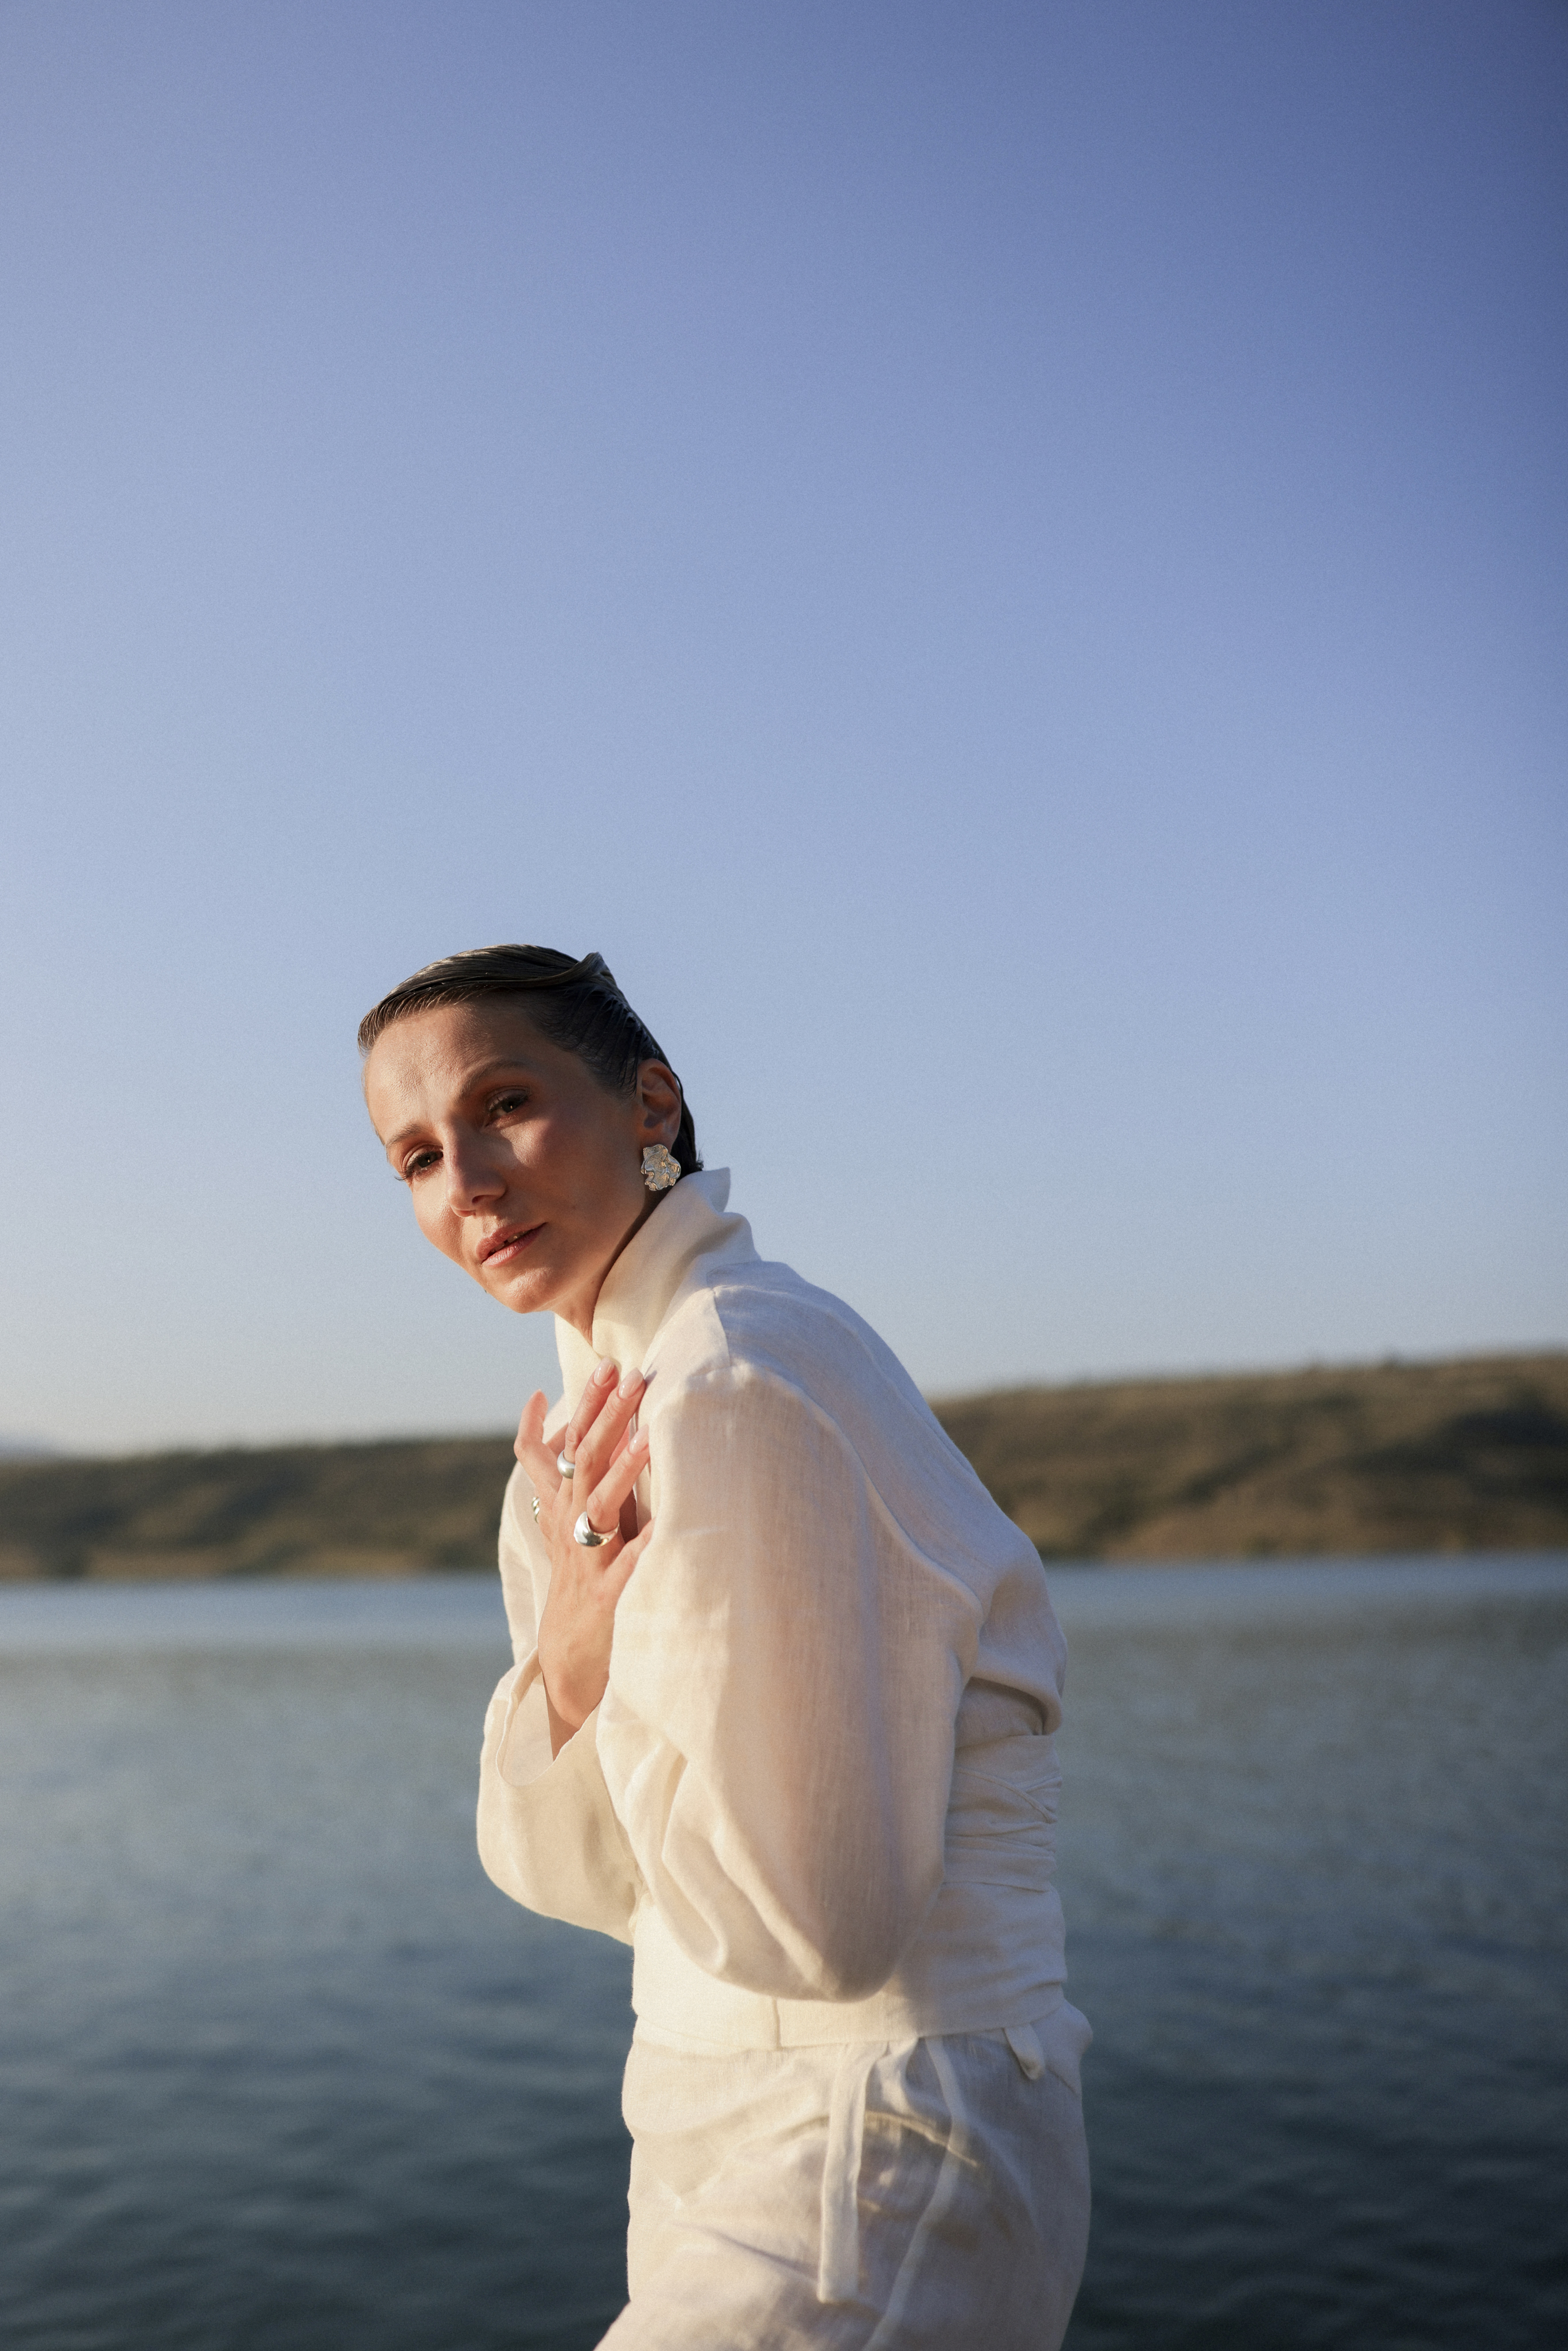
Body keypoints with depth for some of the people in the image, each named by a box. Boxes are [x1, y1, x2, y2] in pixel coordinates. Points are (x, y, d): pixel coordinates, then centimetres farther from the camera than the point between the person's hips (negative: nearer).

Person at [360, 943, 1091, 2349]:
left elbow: (808, 1923, -21)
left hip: (873, 2180, -9)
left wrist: (607, 1632, -13)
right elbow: (586, 1874, 7)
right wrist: (570, 1659, -12)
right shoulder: (607, 1412, 6)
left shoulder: (738, 1388, -22)